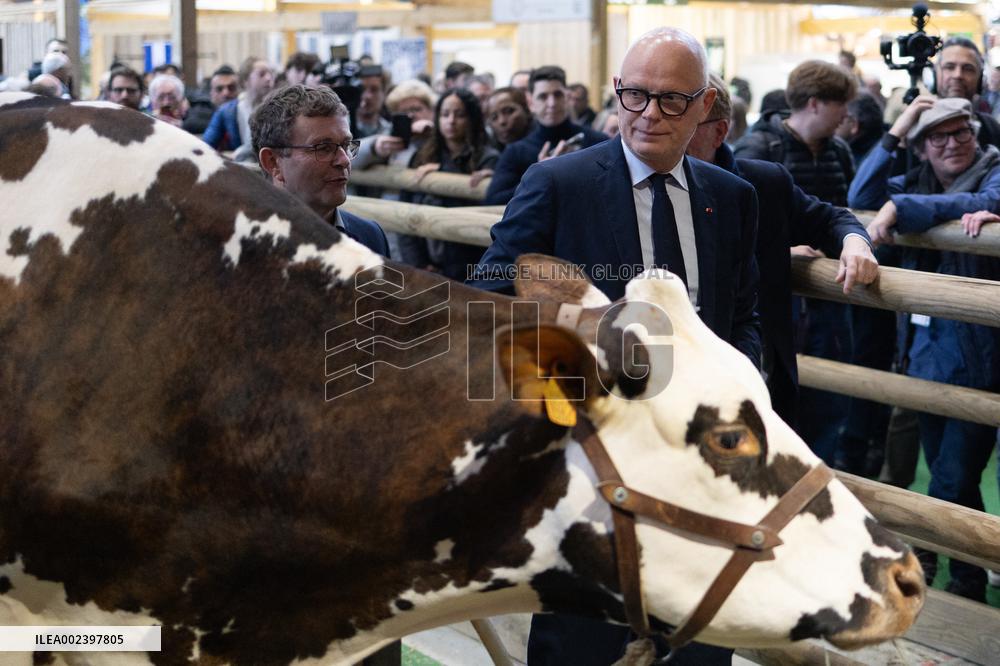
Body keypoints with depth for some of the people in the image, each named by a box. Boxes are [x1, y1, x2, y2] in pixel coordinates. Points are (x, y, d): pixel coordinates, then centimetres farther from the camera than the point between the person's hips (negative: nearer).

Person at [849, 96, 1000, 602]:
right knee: (947, 476, 15)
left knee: (951, 484, -4)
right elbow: (861, 198, -1)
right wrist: (895, 131, -5)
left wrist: (899, 206, -30)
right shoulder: (919, 180, 10)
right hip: (927, 346, 6)